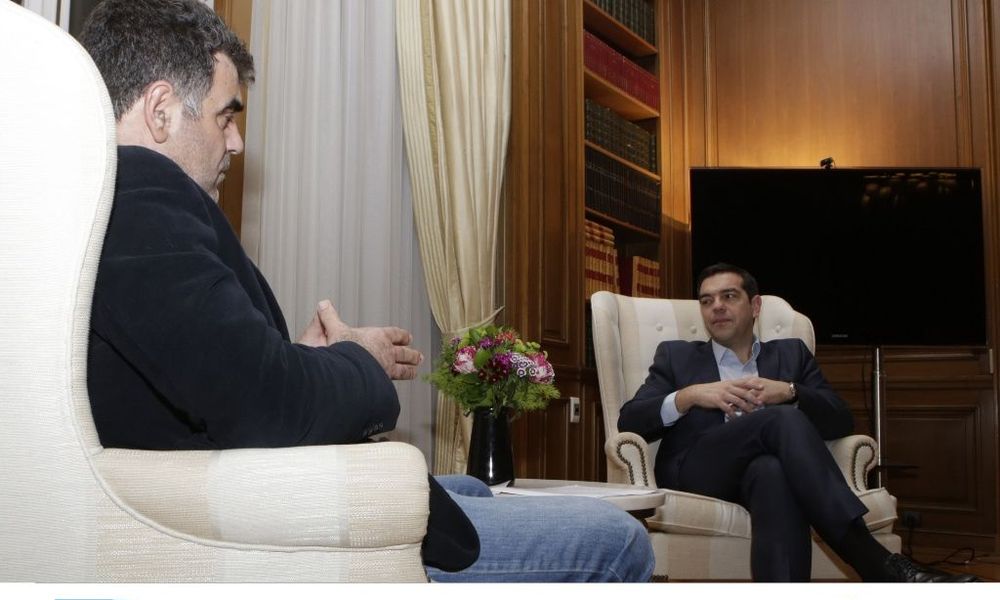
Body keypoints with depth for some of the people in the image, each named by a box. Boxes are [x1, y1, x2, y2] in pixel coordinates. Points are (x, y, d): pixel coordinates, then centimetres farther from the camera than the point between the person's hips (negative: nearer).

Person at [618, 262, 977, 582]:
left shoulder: (791, 354, 26)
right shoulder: (676, 356, 23)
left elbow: (841, 420, 13)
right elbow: (629, 422, 8)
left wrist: (788, 392, -7)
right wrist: (690, 395, -9)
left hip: (769, 468, 1)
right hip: (698, 473, -1)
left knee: (772, 471, -40)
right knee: (784, 419, -32)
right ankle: (875, 562, -40)